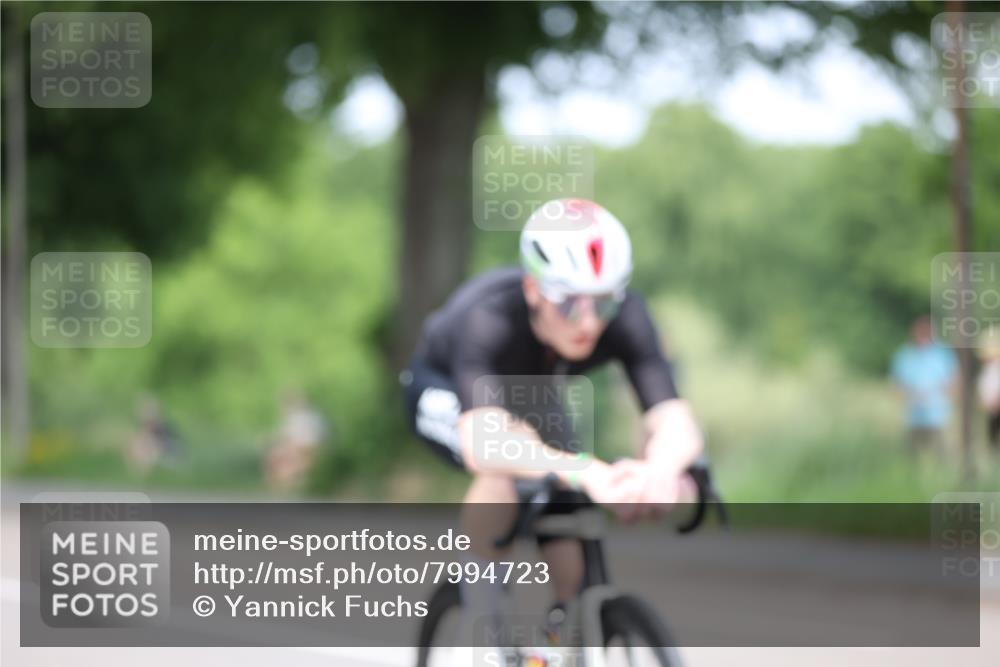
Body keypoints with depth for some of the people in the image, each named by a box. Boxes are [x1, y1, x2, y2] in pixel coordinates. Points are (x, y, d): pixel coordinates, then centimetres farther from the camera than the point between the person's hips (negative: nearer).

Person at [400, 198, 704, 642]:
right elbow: (482, 444, -59)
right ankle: (481, 614, -19)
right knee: (509, 457, -35)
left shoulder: (625, 317, -34)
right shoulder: (490, 320, -44)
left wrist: (660, 469, -69)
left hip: (526, 396, 4)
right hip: (443, 386, -4)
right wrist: (585, 471, -76)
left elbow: (677, 423, -45)